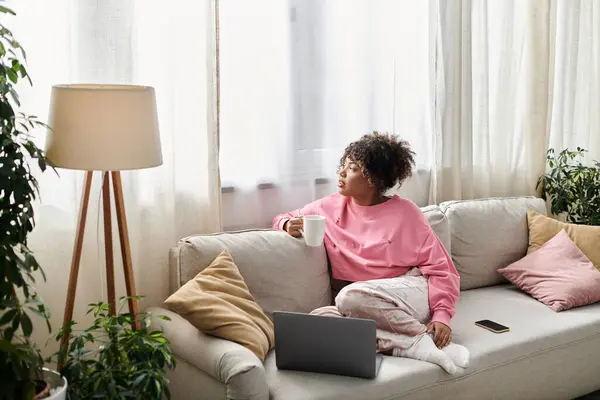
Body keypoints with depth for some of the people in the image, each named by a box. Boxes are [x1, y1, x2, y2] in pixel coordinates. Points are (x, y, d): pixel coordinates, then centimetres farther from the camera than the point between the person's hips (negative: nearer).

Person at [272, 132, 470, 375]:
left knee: (350, 296, -34)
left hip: (410, 295, -4)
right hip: (365, 311, 4)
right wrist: (289, 225, -2)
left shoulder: (404, 212, -1)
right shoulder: (330, 207, 9)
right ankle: (414, 344, -29)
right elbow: (284, 219, 23)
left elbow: (440, 268, -3)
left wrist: (441, 315, -17)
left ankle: (423, 339, -20)